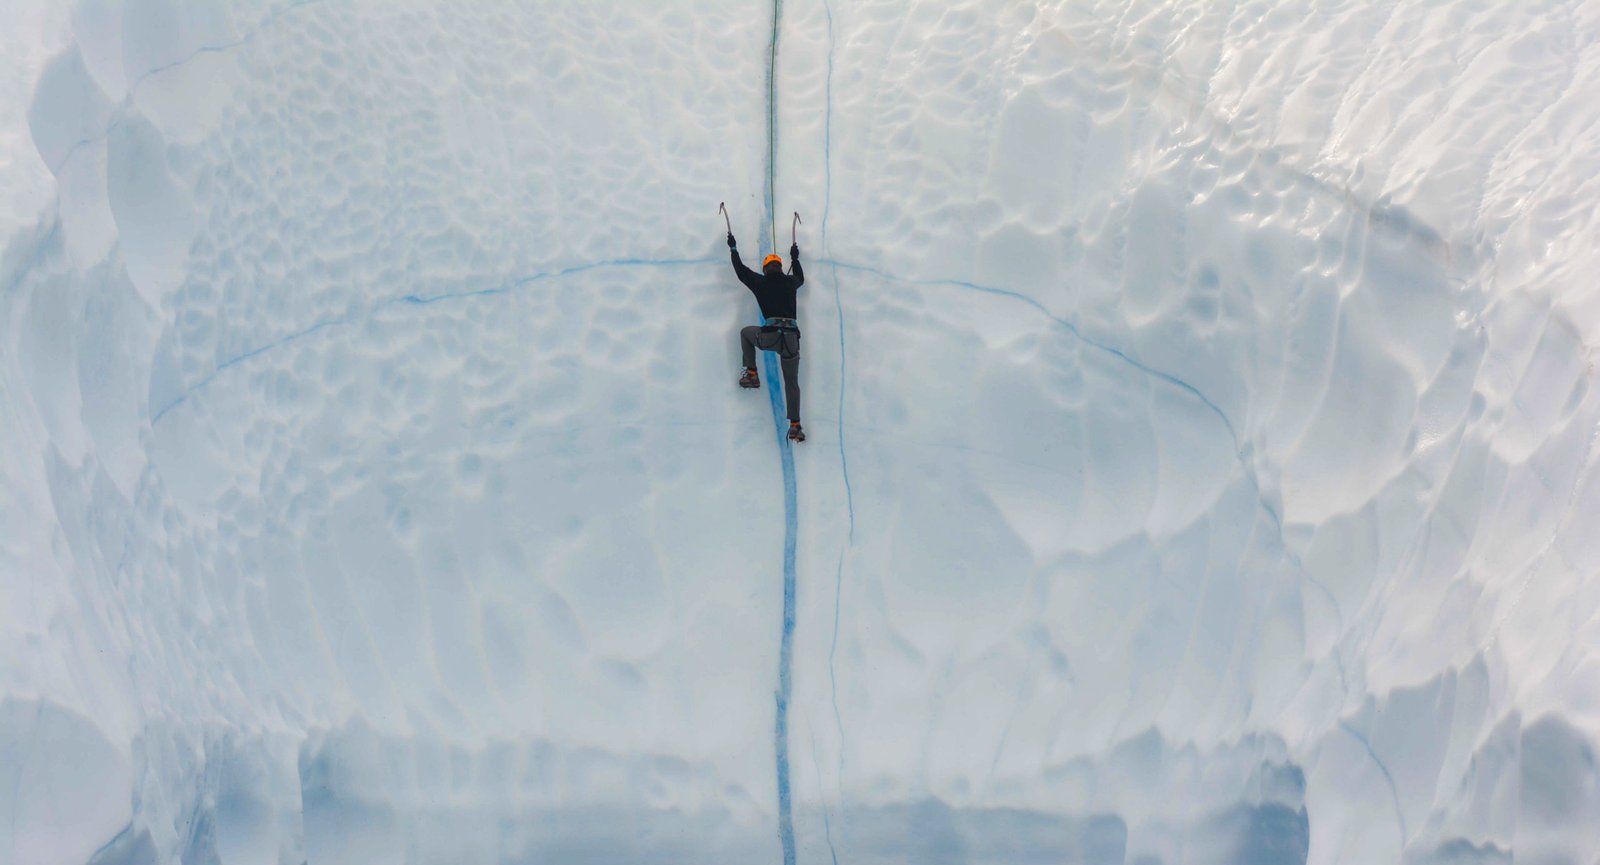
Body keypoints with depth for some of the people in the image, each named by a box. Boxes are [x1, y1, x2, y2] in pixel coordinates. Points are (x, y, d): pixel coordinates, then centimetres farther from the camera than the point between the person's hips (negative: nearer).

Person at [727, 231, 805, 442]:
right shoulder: (790, 282, 15)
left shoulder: (760, 282, 8)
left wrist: (733, 249, 37)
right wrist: (795, 258, 54)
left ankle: (751, 374, 24)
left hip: (769, 336, -2)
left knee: (746, 332, 32)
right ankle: (795, 426, 5)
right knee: (792, 383, 13)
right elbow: (801, 278, 40)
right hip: (792, 337, 2)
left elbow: (741, 270, 23)